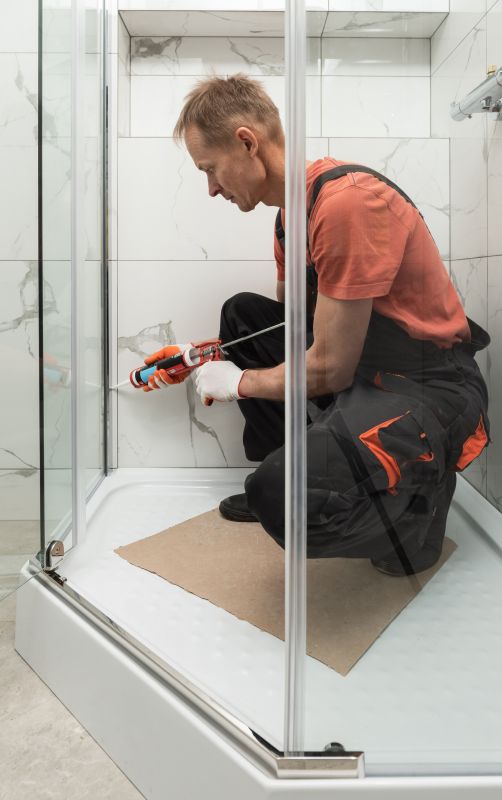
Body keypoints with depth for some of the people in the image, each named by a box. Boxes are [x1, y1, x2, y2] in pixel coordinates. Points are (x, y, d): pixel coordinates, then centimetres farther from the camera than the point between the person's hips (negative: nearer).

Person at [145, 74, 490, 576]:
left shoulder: (347, 202, -23)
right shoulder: (290, 211, 8)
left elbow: (328, 369, -21)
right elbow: (287, 320, 21)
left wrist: (239, 381, -4)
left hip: (430, 388, -10)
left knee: (284, 494, -32)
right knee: (242, 314, 12)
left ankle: (413, 504, 1)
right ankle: (283, 479, 13)